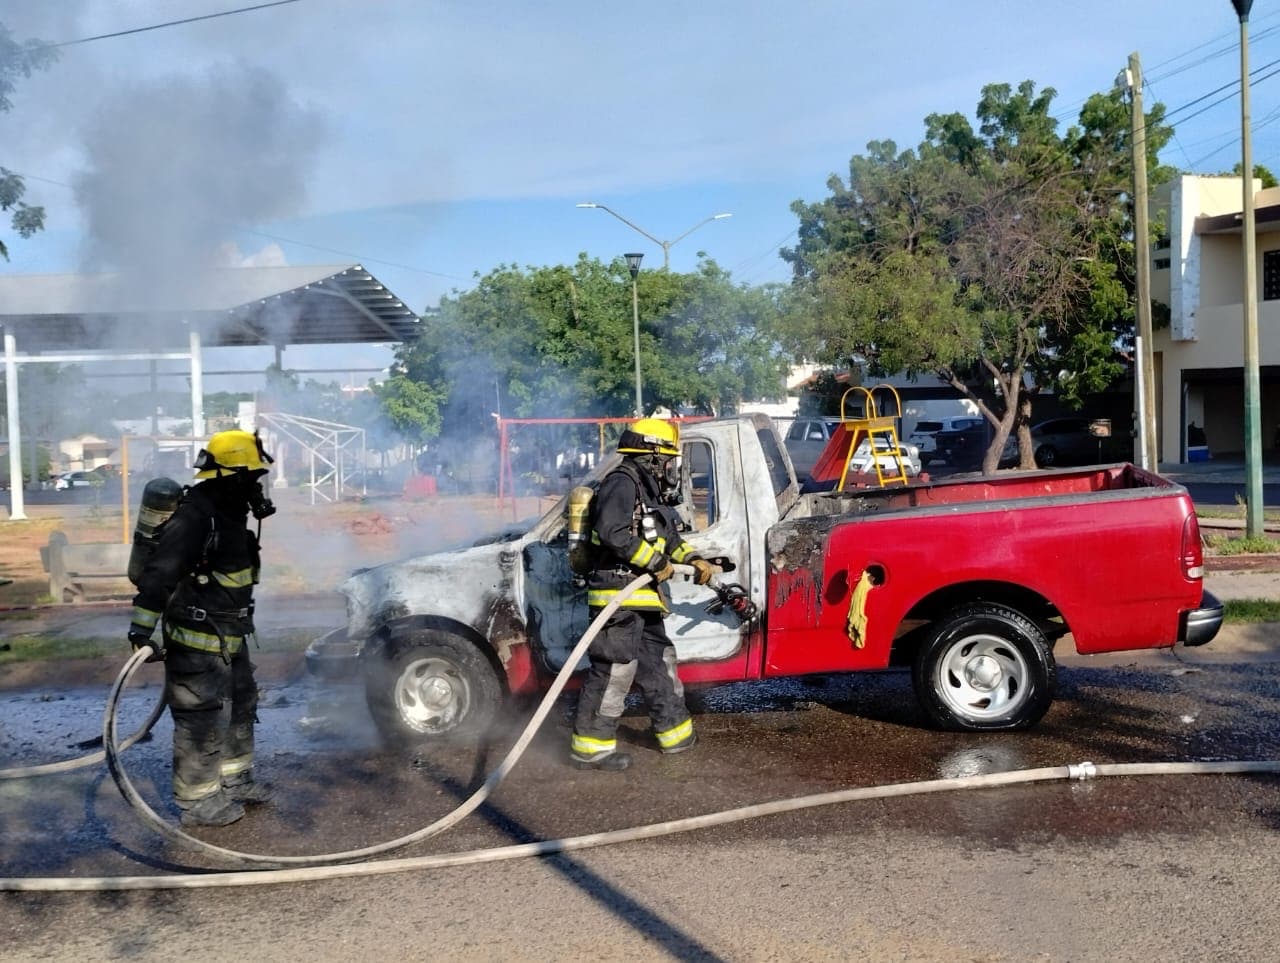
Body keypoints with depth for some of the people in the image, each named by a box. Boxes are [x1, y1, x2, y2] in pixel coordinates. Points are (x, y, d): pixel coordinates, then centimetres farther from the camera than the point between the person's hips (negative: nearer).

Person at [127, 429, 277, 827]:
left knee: (241, 706, 20)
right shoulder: (194, 517, -22)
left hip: (229, 638, 10)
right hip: (197, 642, -10)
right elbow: (158, 572, -27)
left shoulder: (230, 513, 9)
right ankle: (198, 802, 12)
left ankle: (234, 780, 36)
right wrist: (142, 627, -31)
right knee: (201, 719, -1)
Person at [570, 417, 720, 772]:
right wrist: (656, 562, -20)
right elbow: (611, 531, -27)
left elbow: (669, 536, 33)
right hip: (619, 598, -11)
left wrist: (693, 559, 19)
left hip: (642, 602, 11)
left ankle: (676, 733, 31)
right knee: (613, 671, -9)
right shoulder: (622, 483, -12)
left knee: (657, 665, 19)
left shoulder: (648, 491, 20)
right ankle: (590, 746, -3)